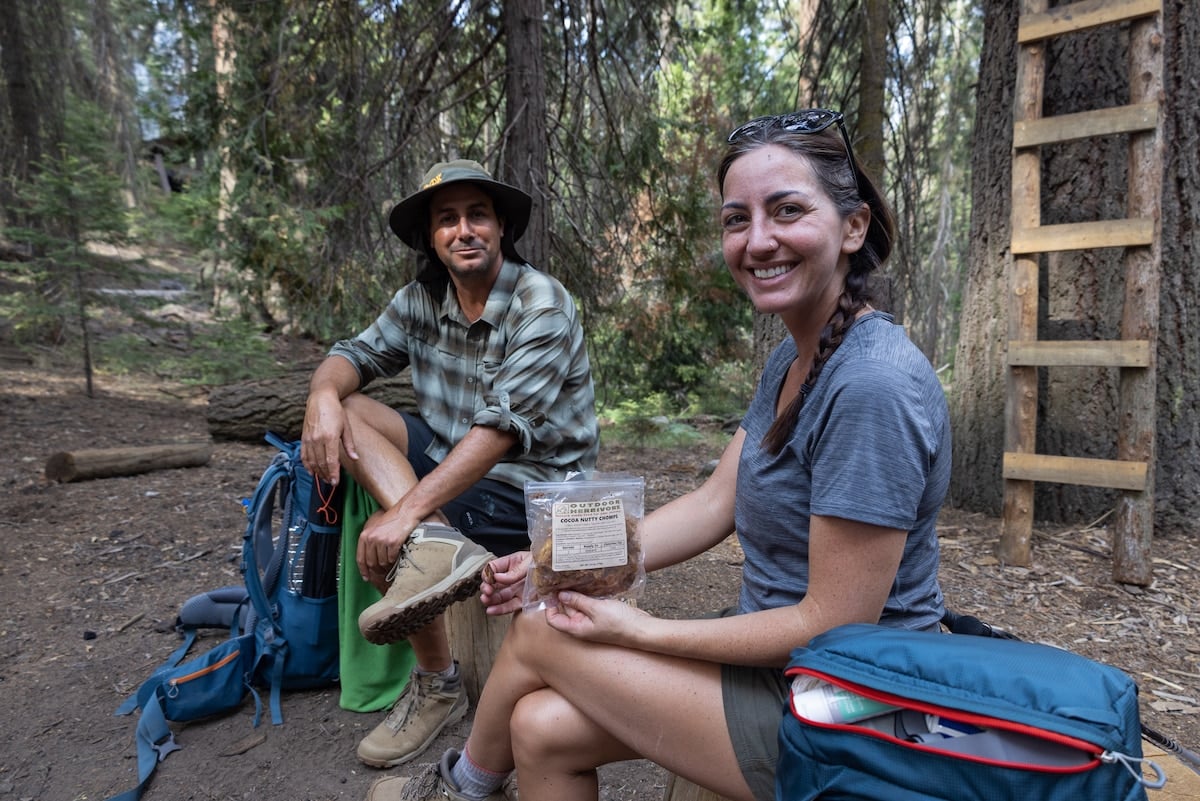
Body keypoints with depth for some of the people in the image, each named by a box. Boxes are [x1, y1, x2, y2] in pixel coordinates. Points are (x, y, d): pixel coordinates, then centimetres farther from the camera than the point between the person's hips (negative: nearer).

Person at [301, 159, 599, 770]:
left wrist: (407, 510, -35)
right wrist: (324, 395, -24)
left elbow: (500, 428, -28)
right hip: (449, 457, 8)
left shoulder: (542, 306, -20)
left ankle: (437, 683, -2)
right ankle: (436, 539, -27)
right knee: (344, 411, -9)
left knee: (377, 542, -23)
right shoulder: (421, 299, 3)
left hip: (530, 484, -7)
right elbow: (356, 354, 2)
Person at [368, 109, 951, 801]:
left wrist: (641, 632, -16)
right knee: (542, 726, -2)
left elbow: (834, 623, -23)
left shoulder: (873, 385, -26)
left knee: (538, 636, -4)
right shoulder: (793, 358, 4)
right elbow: (713, 504, 5)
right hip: (780, 661, 7)